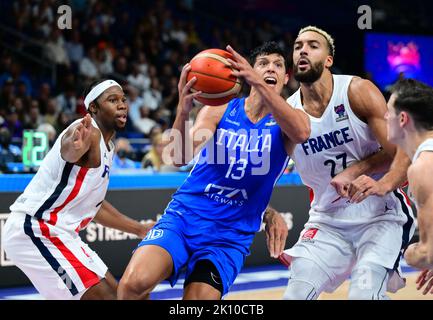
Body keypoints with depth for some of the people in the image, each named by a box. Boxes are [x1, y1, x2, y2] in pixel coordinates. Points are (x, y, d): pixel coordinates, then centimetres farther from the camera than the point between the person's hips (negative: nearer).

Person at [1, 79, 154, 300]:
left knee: (115, 292, 14)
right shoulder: (89, 131, -14)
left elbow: (93, 204, 26)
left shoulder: (107, 148, 16)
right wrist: (74, 146, -64)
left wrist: (139, 229, 29)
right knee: (103, 296, -17)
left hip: (55, 231, 11)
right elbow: (68, 151, -40)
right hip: (34, 230, -11)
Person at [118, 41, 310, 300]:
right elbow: (180, 157, -13)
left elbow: (301, 133, -28)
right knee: (134, 282, -23)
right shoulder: (221, 110, 2)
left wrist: (260, 85, -42)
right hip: (186, 215, 0)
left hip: (230, 236, 0)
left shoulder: (286, 119, -1)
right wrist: (183, 111, -34)